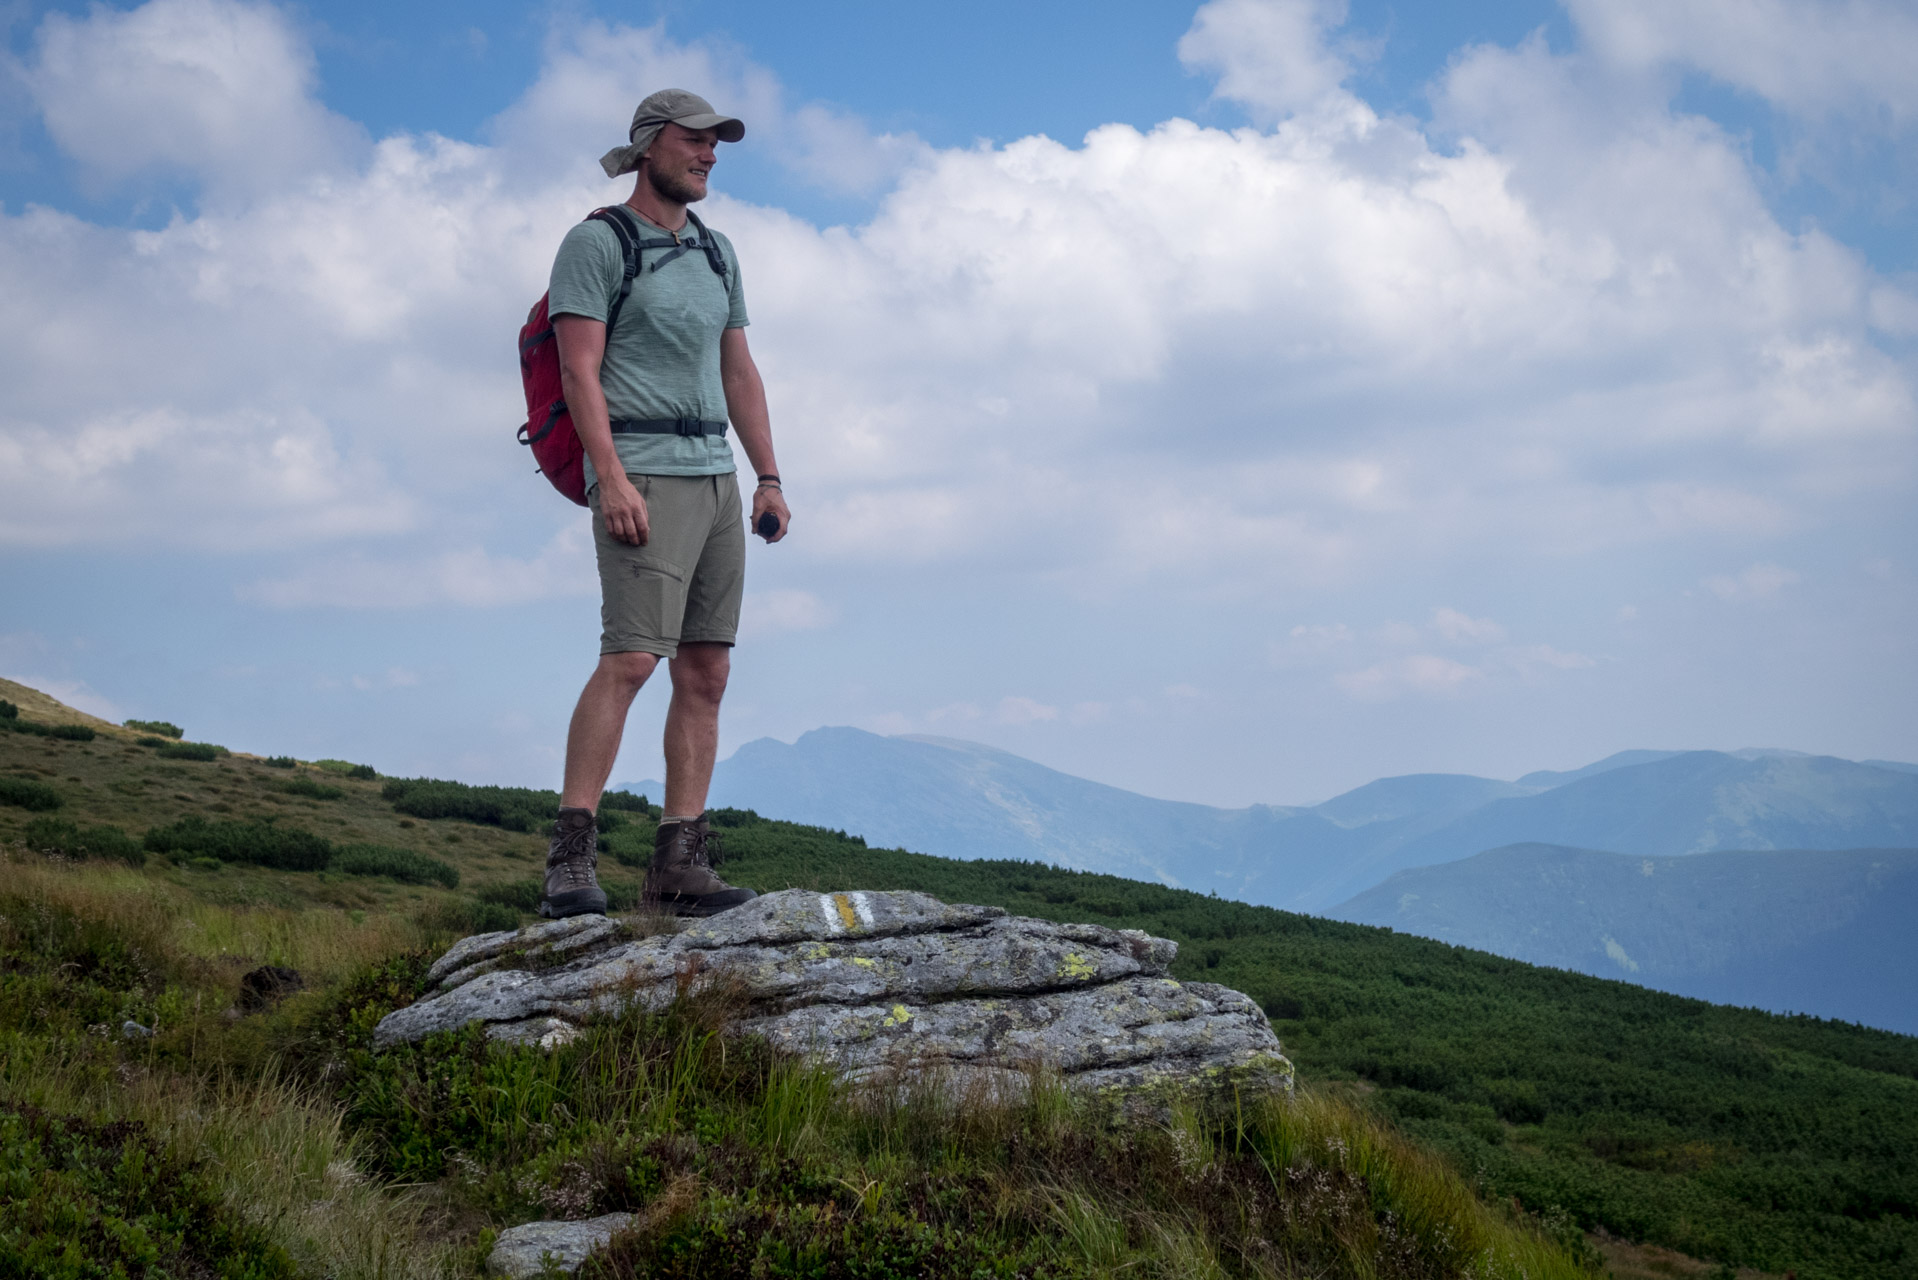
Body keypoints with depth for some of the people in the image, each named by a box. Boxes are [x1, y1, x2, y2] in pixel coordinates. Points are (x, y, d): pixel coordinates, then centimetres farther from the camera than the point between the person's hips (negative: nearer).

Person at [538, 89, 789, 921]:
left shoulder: (716, 253, 18)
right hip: (642, 476, -8)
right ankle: (570, 862, -20)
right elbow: (579, 370, -12)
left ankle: (679, 867, 3)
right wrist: (611, 479, -22)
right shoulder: (596, 243, -4)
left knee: (706, 674, 2)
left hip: (715, 478, 8)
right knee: (630, 659, -19)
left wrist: (769, 479, 11)